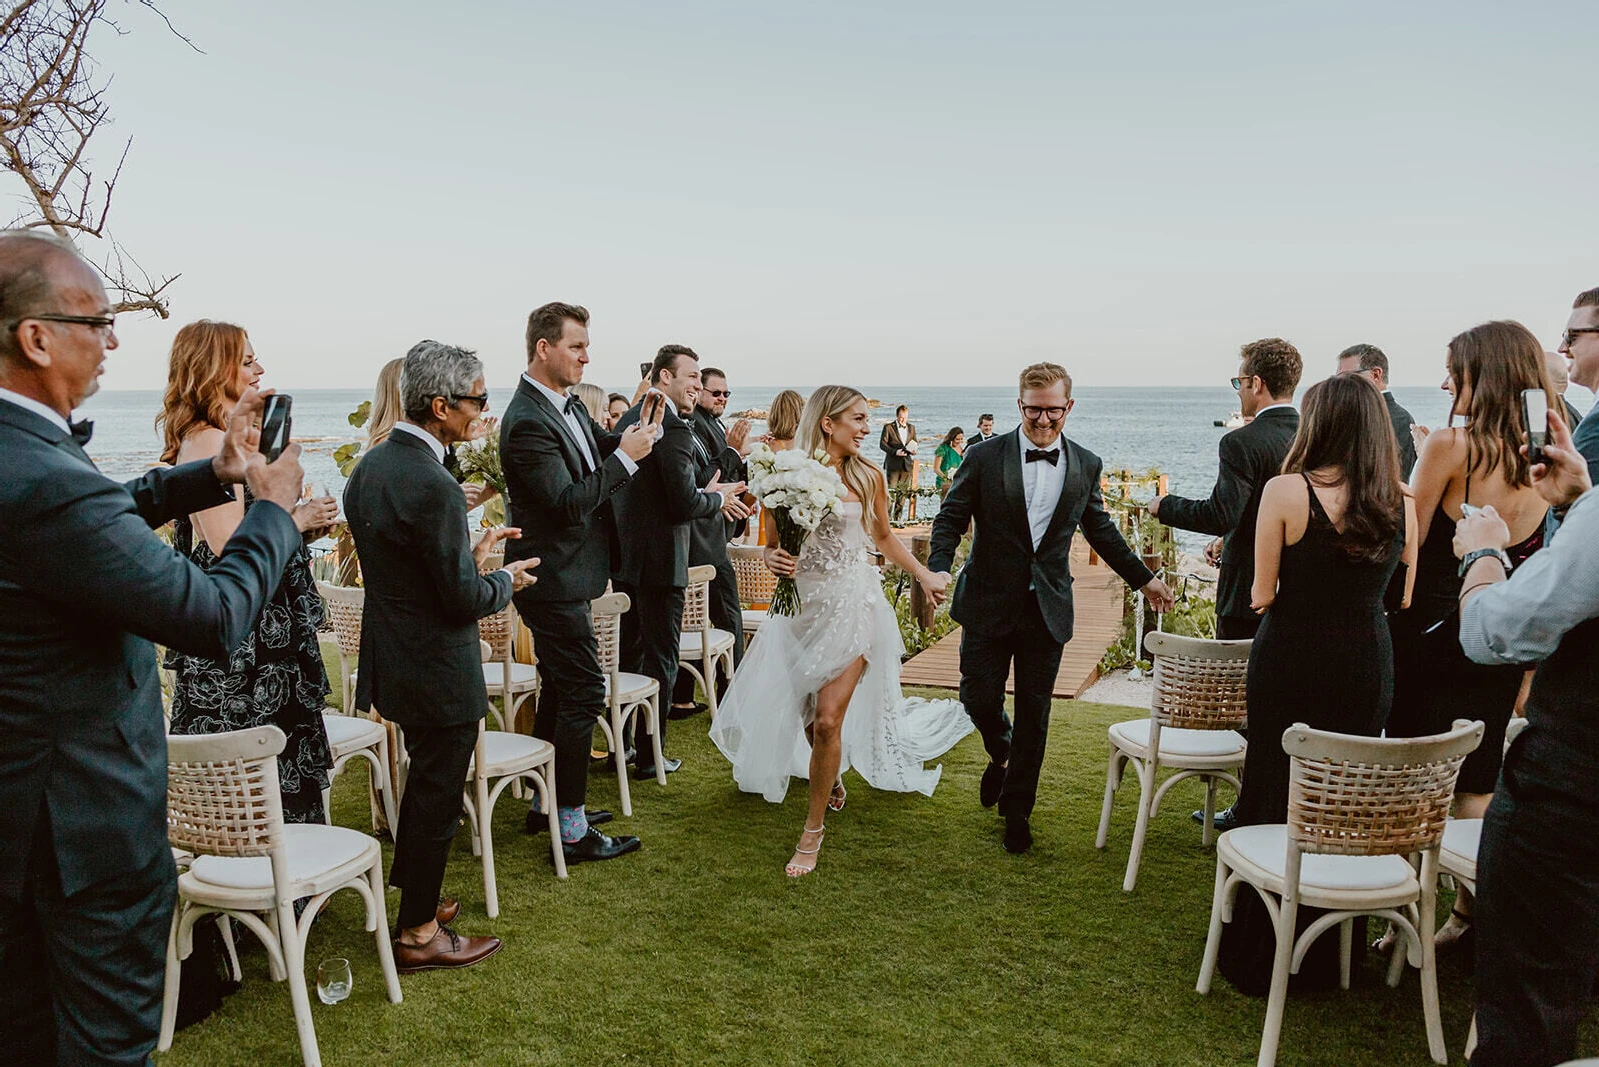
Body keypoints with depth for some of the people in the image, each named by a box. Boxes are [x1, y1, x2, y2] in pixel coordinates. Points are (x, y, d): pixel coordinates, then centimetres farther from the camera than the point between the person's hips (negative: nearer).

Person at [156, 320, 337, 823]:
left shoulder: (229, 437, 14)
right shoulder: (206, 442, -17)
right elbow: (229, 546, -24)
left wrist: (300, 523, 4)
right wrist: (297, 521, -11)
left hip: (265, 633, 10)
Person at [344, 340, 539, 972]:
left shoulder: (369, 466, 3)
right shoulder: (432, 487, -26)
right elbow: (464, 599, -22)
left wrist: (469, 554, 10)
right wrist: (506, 579, -4)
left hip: (391, 656, 9)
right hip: (437, 671, -9)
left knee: (425, 782, 25)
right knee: (437, 797, 7)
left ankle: (414, 898, 41)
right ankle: (418, 935, 22)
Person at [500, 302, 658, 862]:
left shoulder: (567, 405, 8)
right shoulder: (528, 422, -21)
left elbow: (598, 451, 18)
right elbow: (568, 503, -26)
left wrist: (634, 430, 0)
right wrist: (625, 456, -22)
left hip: (562, 576, 10)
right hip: (555, 581, -10)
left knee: (560, 687, 19)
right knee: (583, 692, -6)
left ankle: (546, 802, 33)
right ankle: (573, 828, 4)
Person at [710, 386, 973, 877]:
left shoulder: (867, 475, 0)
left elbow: (884, 536, 15)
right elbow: (771, 546, 3)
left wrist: (925, 576, 14)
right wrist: (775, 560, -19)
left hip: (852, 602, -1)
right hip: (803, 602, 1)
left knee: (828, 720, -8)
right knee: (805, 715, 11)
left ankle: (813, 829, 8)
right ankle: (832, 781, 45)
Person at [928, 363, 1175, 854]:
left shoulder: (1086, 465, 4)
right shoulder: (985, 458, -5)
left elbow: (1101, 529, 16)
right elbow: (951, 518, -3)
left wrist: (1143, 578, 19)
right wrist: (938, 568, -20)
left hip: (1047, 608, 2)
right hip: (989, 605, -1)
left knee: (1034, 716, 6)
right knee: (979, 698, 1)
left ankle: (1016, 810, 23)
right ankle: (1001, 754, 36)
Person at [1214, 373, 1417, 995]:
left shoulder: (1286, 491, -14)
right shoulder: (1401, 501, -2)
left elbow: (1262, 595, -10)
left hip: (1291, 659, -4)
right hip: (1368, 665, 4)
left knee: (1274, 803, 10)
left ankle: (1260, 957, 21)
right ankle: (1327, 954, 31)